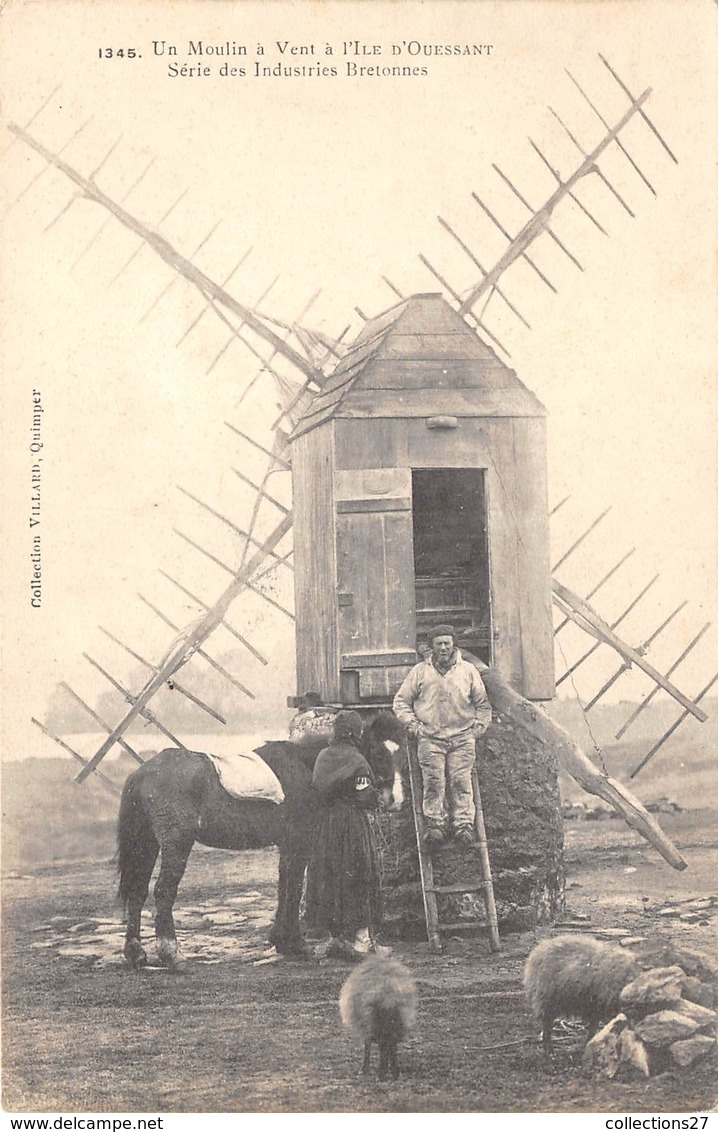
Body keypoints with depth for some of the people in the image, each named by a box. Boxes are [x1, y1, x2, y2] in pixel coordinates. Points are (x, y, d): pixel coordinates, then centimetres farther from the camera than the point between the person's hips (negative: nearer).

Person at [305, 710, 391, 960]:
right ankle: (362, 938, 4)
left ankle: (335, 936, 16)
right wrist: (374, 799, 6)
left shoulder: (323, 757, 4)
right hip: (354, 824, -6)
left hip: (326, 823, 6)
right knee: (358, 878, 2)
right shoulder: (356, 760, -14)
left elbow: (318, 789, 8)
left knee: (330, 879, 11)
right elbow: (367, 798, -13)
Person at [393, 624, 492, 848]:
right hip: (430, 739, 0)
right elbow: (401, 702, 11)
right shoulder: (420, 671, 7)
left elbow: (483, 704, 18)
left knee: (461, 780, -7)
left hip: (462, 738, 0)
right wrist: (414, 726, 1)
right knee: (433, 781, -8)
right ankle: (434, 824, -3)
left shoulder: (468, 671, 10)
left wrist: (478, 728, 6)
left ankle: (464, 825, -4)